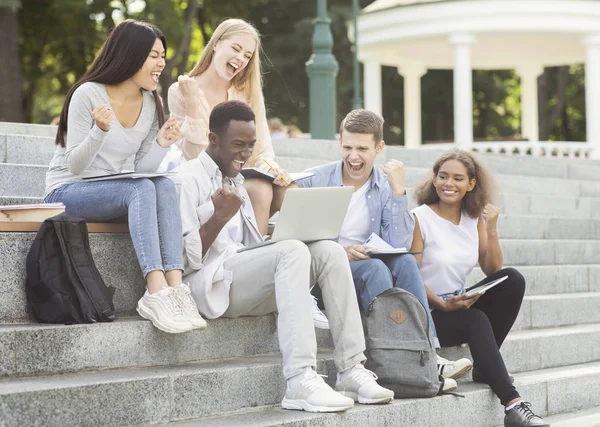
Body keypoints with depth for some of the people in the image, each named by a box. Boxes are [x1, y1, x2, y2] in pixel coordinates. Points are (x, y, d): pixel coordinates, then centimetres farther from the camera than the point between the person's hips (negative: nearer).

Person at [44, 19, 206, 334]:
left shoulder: (150, 104, 5)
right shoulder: (88, 94, -13)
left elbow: (143, 170, 4)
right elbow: (74, 166, -15)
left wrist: (160, 145, -15)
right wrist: (100, 131, -31)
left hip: (108, 191, 6)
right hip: (65, 193, -6)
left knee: (165, 186, -26)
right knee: (141, 189, -33)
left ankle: (174, 286, -38)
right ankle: (157, 293, -43)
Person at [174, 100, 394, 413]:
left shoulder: (236, 181, 24)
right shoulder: (189, 179, -2)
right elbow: (183, 259, -12)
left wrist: (281, 232, 3)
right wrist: (220, 217, -21)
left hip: (245, 276, 8)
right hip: (209, 284, -8)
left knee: (328, 251, -13)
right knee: (292, 251, -31)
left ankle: (351, 370, -21)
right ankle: (300, 382, -40)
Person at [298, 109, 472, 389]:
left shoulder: (386, 187, 6)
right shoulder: (315, 180, 0)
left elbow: (399, 246, -8)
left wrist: (398, 191, -14)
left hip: (372, 270, 3)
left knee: (405, 262, -28)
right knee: (373, 267, -33)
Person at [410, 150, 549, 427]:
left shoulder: (474, 218, 9)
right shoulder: (420, 219, -7)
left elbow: (493, 272, 6)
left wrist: (491, 230, -8)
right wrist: (443, 305, -26)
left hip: (461, 306, 6)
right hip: (427, 312, -6)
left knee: (513, 279, -16)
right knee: (475, 320, -34)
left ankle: (487, 366, -9)